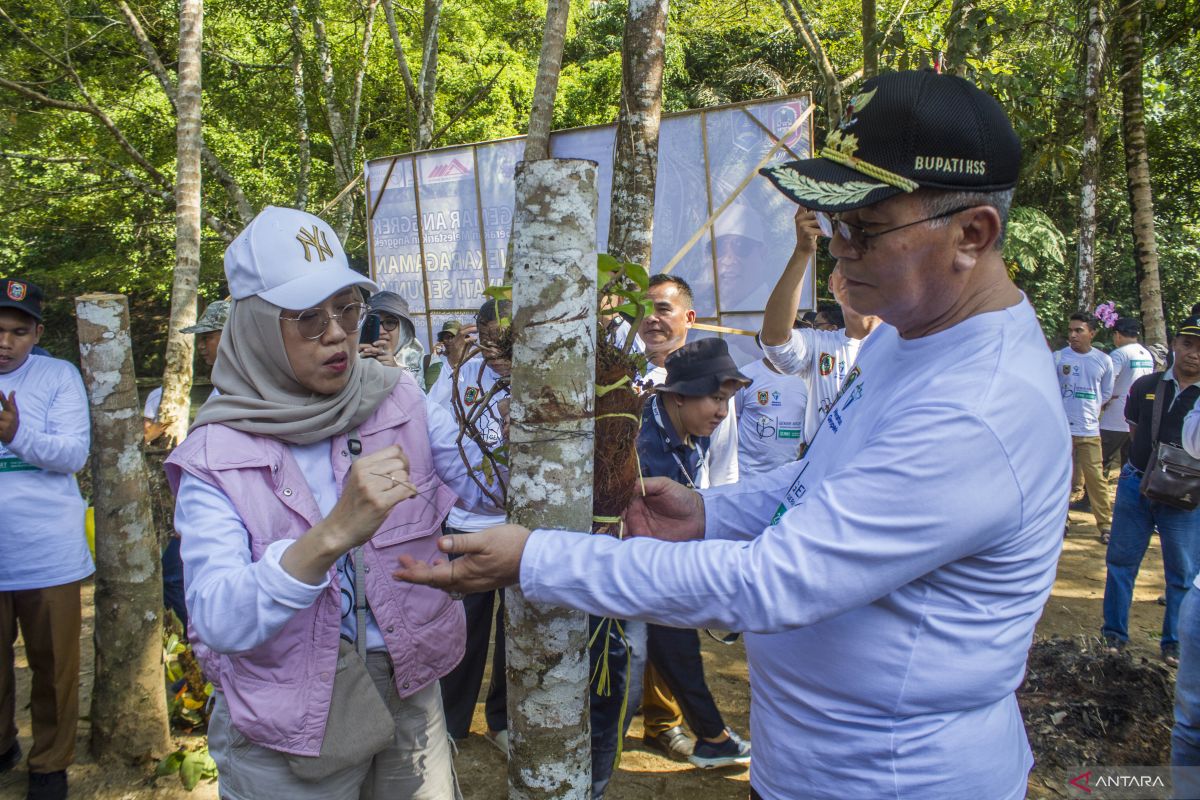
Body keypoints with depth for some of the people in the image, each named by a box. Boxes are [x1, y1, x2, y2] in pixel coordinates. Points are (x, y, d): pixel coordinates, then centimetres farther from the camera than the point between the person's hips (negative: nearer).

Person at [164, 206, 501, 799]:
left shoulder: (397, 400, -5)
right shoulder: (215, 456, -14)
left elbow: (490, 487, -9)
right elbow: (220, 621, -25)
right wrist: (333, 534, -40)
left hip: (408, 690, 3)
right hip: (285, 726, -2)